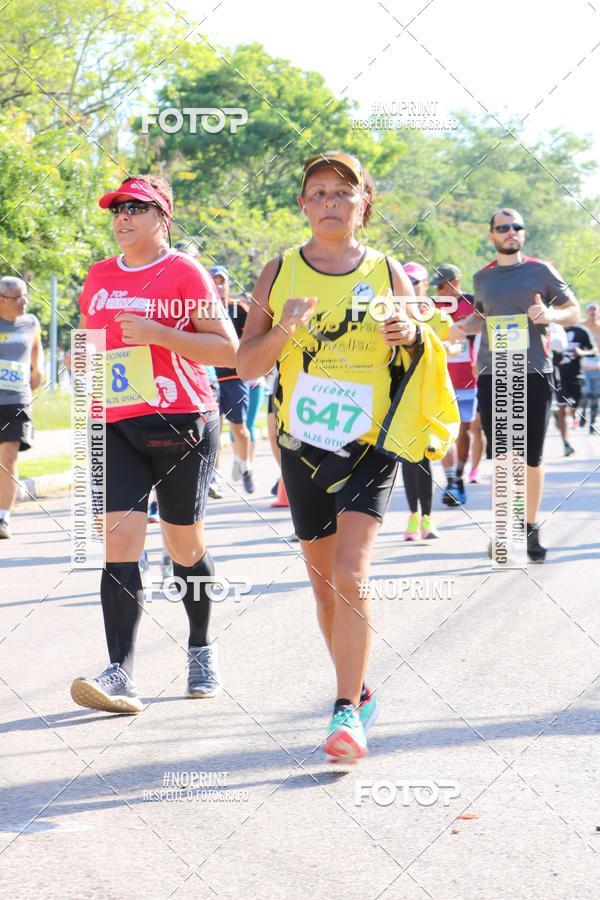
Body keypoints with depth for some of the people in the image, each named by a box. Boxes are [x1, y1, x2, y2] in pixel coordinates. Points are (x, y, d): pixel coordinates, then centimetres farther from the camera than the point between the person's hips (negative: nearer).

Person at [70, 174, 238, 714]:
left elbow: (228, 350, -9)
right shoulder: (99, 277, 13)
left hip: (181, 424, -3)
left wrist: (158, 334, -19)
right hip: (115, 427, 4)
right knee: (119, 543, -13)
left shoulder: (185, 273, -3)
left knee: (184, 547, 9)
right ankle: (120, 675, -19)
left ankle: (202, 650, 33)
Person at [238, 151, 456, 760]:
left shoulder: (388, 273, 2)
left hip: (369, 445, -2)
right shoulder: (280, 273, 3)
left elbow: (428, 359, 10)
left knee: (350, 577, -17)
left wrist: (411, 336, -13)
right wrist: (282, 332, -17)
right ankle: (358, 690, 29)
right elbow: (246, 365, 3)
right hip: (303, 445, 3)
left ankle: (347, 712, -13)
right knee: (323, 584, 10)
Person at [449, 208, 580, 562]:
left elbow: (574, 312, 6)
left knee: (532, 457, 2)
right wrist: (464, 327, 5)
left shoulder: (541, 271, 4)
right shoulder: (482, 278, 12)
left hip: (534, 373, -2)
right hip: (492, 374, 2)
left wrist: (550, 315, -15)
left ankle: (532, 528, 15)